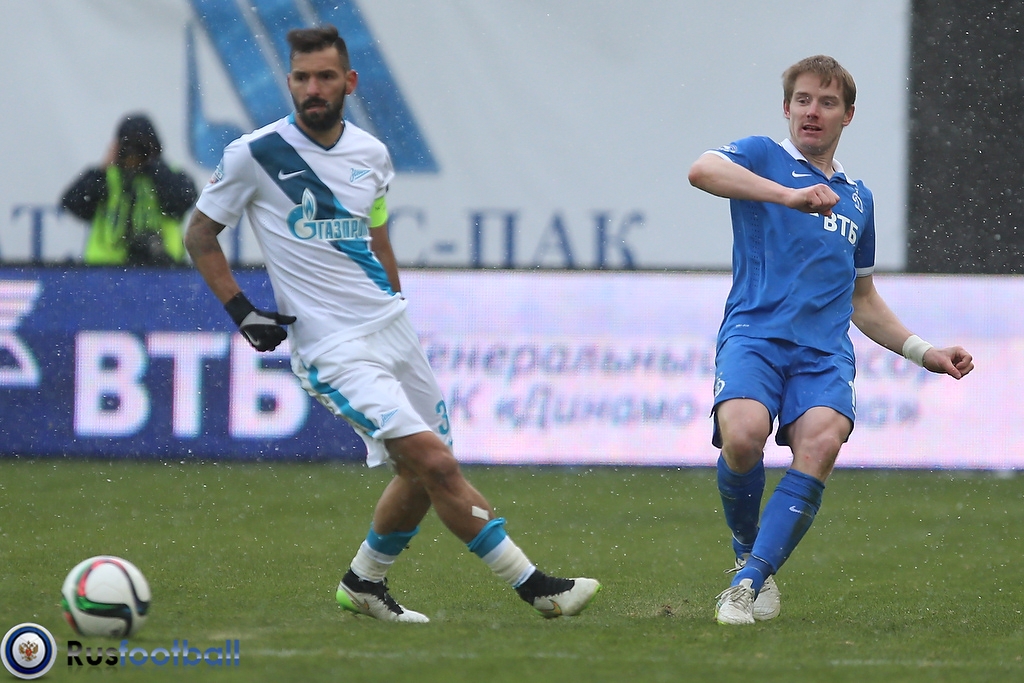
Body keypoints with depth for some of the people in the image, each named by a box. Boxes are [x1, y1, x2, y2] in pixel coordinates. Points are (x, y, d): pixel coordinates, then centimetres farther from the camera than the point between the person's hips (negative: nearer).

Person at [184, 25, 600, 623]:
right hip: (333, 350, -6)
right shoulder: (254, 155, -9)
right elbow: (200, 236, 2)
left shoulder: (371, 154, 6)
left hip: (391, 327, 7)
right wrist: (242, 312, -4)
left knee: (423, 474, 9)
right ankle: (535, 586, -11)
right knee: (436, 464, -15)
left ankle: (364, 582, 30)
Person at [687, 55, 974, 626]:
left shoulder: (857, 197, 26)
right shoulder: (764, 158, 10)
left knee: (821, 442, -28)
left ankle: (750, 580, -24)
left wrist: (924, 352, 25)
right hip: (754, 336, -3)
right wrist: (790, 196, -28)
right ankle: (748, 549, -3)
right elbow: (702, 171, -16)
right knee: (743, 434, -32)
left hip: (825, 352, 3)